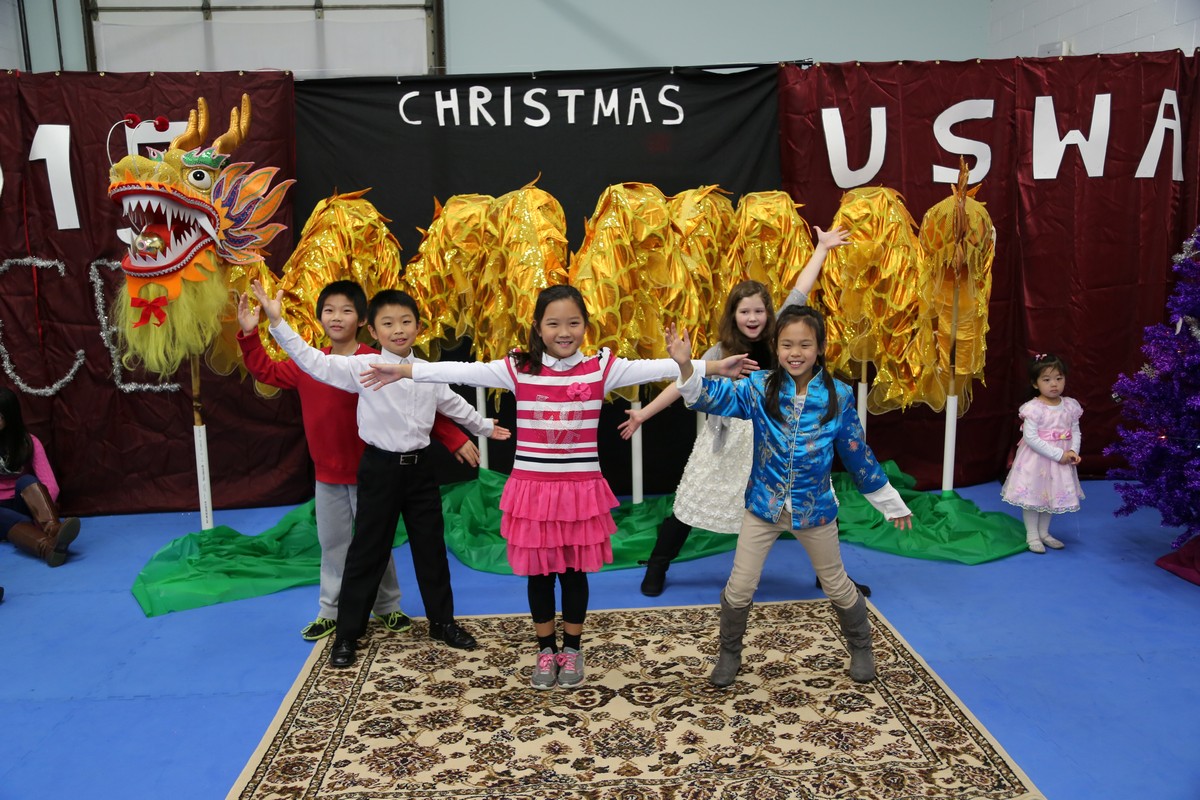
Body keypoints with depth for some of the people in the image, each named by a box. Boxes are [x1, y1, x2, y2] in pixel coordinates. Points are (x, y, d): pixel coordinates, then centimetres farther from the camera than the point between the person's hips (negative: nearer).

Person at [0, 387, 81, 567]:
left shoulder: (28, 442, -1)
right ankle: (49, 546, -70)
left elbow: (51, 485, -13)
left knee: (26, 481, -31)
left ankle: (54, 530, -59)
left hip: (21, 505, 1)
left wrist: (43, 510, -33)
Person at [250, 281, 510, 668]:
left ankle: (442, 621, 29)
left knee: (431, 548, 13)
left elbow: (453, 404, 20)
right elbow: (313, 361, -15)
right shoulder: (362, 367, -9)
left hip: (419, 467, 4)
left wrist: (484, 426, 34)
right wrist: (277, 321, -22)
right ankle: (347, 633, 18)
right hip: (380, 468, -4)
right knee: (367, 551, 4)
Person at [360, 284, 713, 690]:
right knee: (538, 571, 12)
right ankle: (545, 648, 31)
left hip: (581, 489, 0)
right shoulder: (519, 368, -3)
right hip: (532, 488, 0)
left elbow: (653, 368, -7)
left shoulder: (602, 368, -2)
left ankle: (572, 648, 32)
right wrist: (403, 370, -13)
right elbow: (462, 372, -7)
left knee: (574, 570, 11)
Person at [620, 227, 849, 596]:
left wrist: (822, 248, 4)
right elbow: (684, 384, -7)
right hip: (726, 441, -1)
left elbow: (799, 293, 0)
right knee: (691, 505, 7)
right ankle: (656, 569, 24)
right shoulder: (720, 352, -7)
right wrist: (643, 414, -10)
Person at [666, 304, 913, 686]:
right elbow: (715, 397, -26)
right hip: (764, 506, 0)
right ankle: (729, 654, 31)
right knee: (739, 588, 5)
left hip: (816, 509, 0)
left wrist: (891, 504, 8)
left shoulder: (838, 397, -11)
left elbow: (857, 455, 0)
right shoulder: (759, 387, -12)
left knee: (837, 585, 18)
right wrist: (686, 367, -45)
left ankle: (861, 648, 46)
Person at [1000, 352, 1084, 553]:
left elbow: (1075, 432, 4)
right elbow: (1030, 438, -23)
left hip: (1061, 459, 5)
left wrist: (1073, 452, -15)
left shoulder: (1071, 406, -1)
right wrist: (1058, 454, -22)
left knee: (1052, 494, 16)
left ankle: (1043, 532, 32)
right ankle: (1032, 535, 19)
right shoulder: (1033, 408, -19)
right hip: (1036, 458, -5)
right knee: (1032, 494, 4)